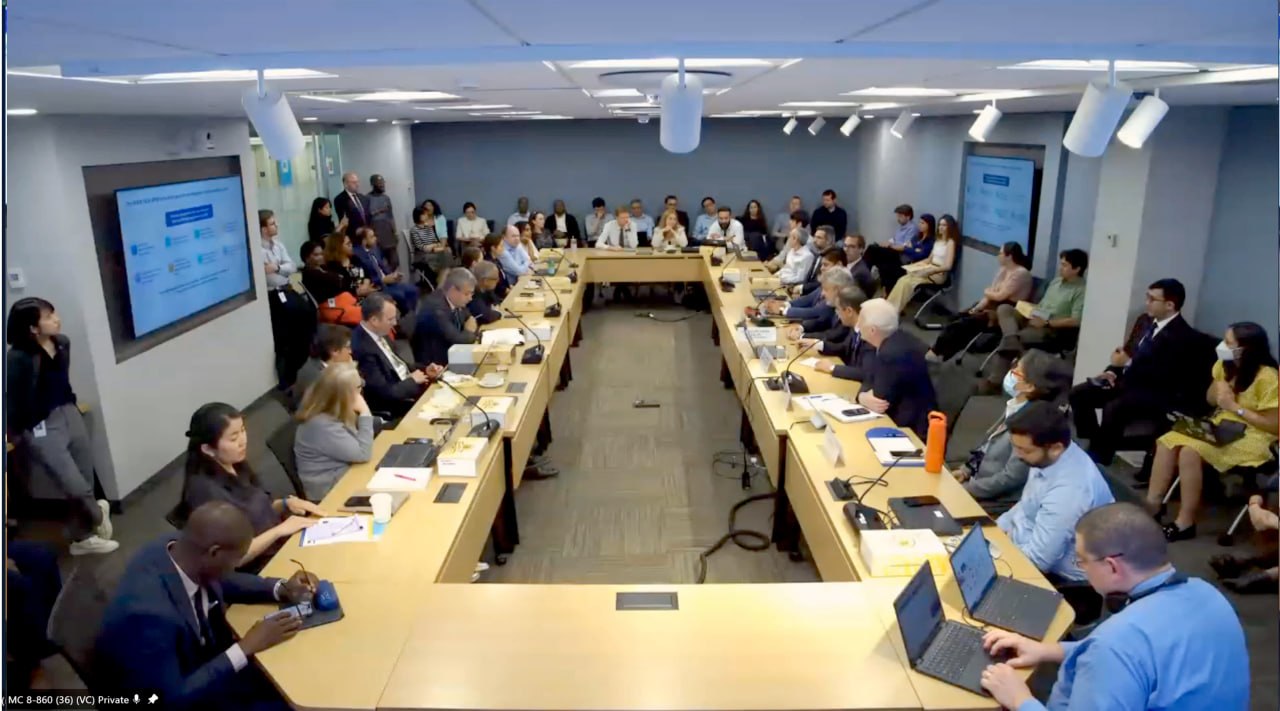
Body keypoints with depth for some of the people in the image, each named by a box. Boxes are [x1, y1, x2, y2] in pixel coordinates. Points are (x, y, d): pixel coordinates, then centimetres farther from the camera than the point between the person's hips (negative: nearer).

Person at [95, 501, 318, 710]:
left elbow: (220, 582, 5)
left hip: (202, 660, 7)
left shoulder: (178, 546, -17)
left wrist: (281, 589, -8)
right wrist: (245, 648, -25)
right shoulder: (149, 612, -39)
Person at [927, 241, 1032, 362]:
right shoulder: (1004, 270, 10)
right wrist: (977, 308, -7)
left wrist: (987, 292, -1)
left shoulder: (1021, 274, -18)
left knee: (966, 322, -19)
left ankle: (938, 352, -8)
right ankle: (939, 352, -9)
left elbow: (1000, 296, -22)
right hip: (992, 306, 9)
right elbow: (990, 293, 7)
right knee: (958, 318, -7)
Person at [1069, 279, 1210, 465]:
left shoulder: (1184, 337, -16)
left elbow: (1163, 377, -22)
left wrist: (1127, 364, -20)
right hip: (1128, 380, 9)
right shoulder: (1145, 320, 9)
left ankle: (1099, 460, -19)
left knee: (1113, 408, -34)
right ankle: (1094, 448, -1)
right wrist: (1112, 371, -3)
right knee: (1078, 393, -7)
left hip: (1155, 394, -8)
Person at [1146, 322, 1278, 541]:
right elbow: (1211, 400, 16)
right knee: (1167, 442, -16)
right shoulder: (1225, 365, 3)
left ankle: (1186, 522, -21)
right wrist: (1217, 391, -7)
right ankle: (1152, 504, -14)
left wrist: (1234, 406, -19)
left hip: (1252, 437, -7)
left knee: (1190, 451, -30)